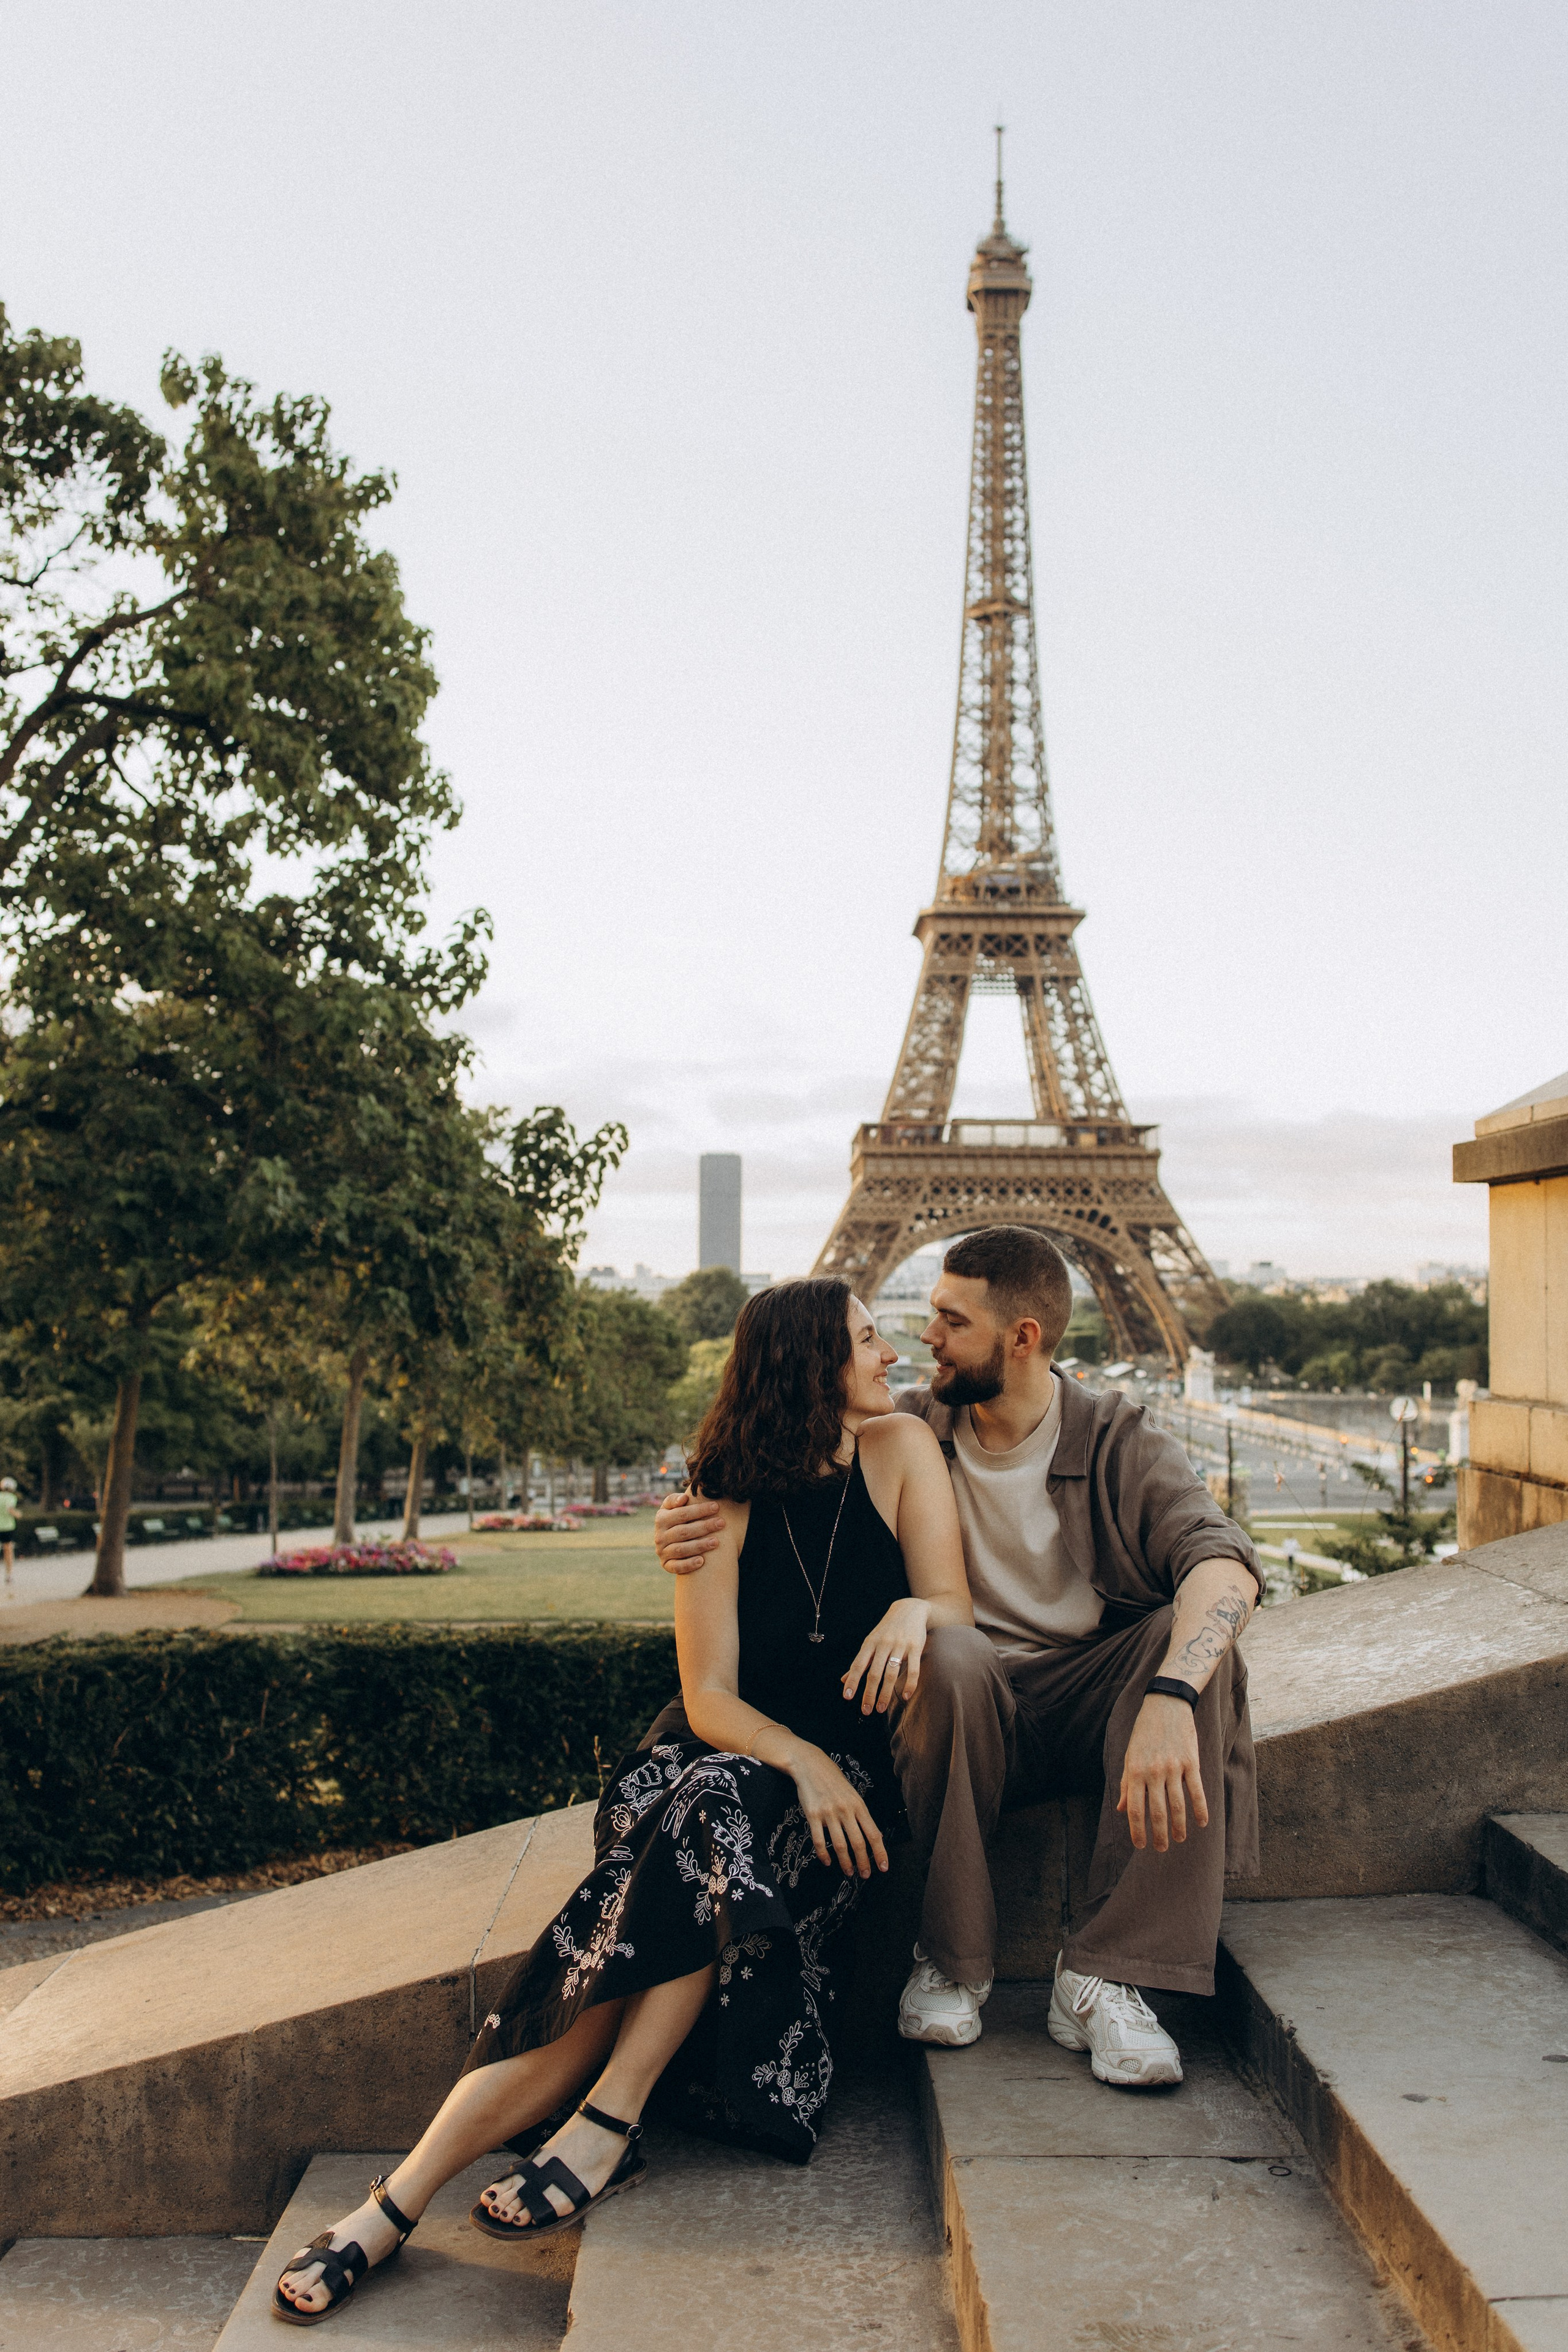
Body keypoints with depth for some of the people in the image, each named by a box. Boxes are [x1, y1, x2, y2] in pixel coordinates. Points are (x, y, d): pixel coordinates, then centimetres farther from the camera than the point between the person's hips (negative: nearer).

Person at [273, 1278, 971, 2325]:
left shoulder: (901, 1448, -1)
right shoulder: (723, 1508, -4)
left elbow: (959, 1611, -3)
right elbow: (710, 1698, -8)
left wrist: (916, 1609, -26)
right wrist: (800, 1762, -26)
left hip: (852, 1767, 0)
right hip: (716, 1758, 0)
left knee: (721, 1811, -34)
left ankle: (605, 2122, -25)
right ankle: (400, 2199, -24)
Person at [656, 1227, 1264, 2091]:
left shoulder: (1118, 1444, -5)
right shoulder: (908, 1431, 0)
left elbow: (1222, 1559, -22)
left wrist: (1170, 1699, -43)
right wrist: (687, 1534, -20)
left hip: (1087, 1710, 0)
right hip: (961, 1710, 0)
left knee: (1195, 1636, -29)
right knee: (946, 1651, -34)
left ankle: (1100, 1977, -26)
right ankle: (950, 1959, -14)